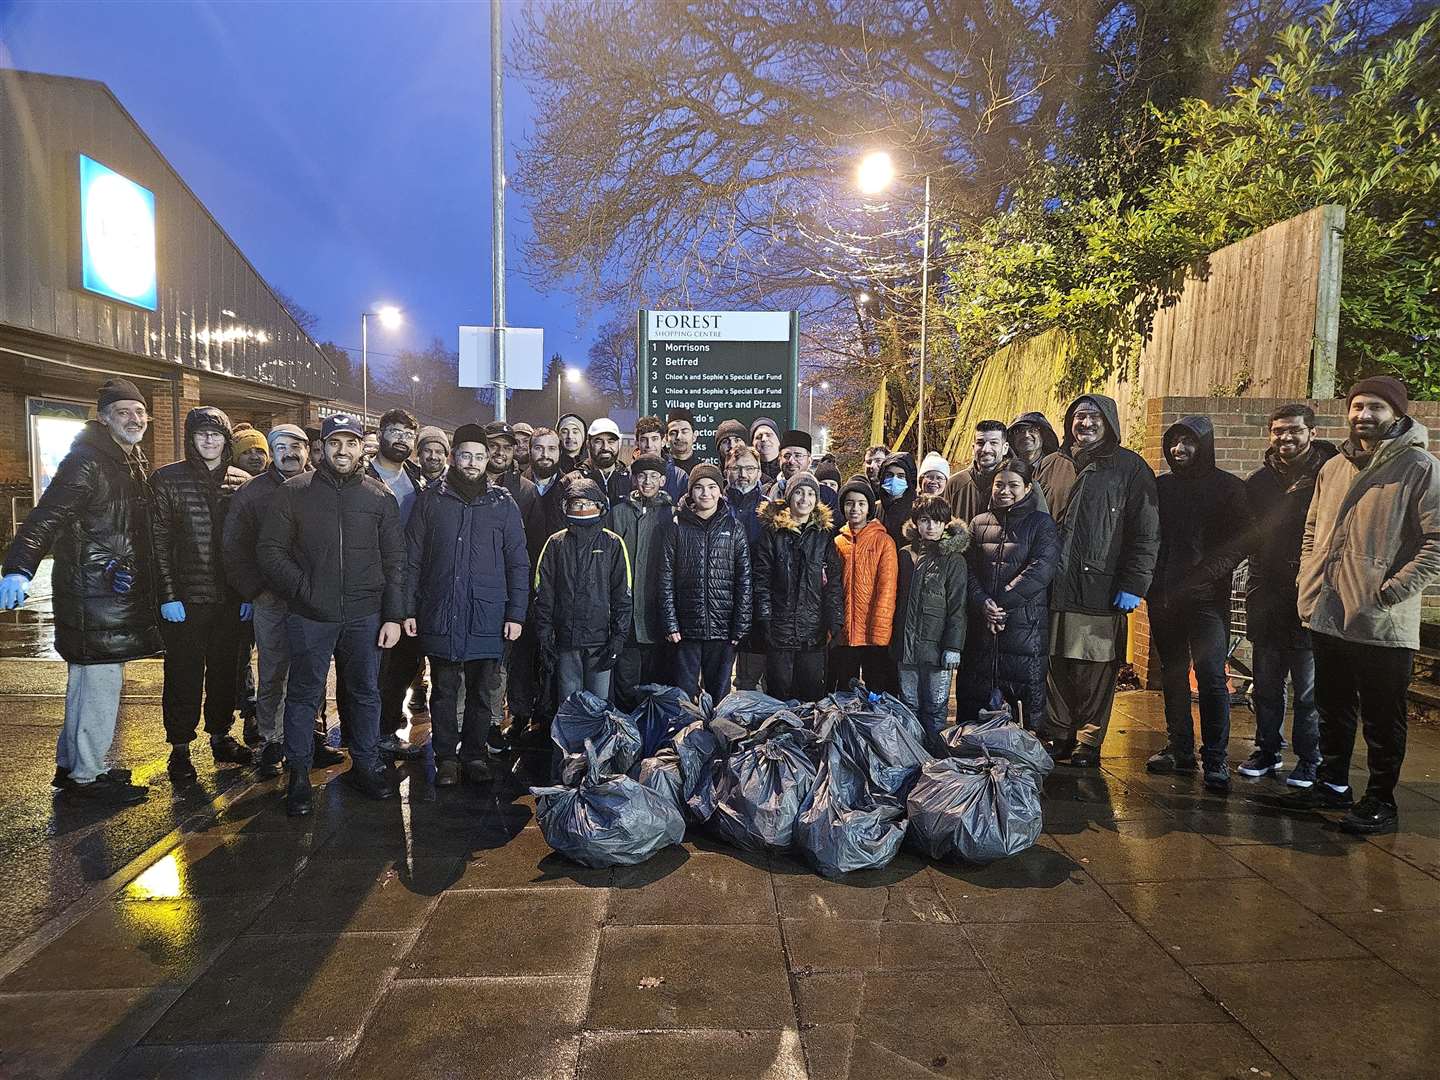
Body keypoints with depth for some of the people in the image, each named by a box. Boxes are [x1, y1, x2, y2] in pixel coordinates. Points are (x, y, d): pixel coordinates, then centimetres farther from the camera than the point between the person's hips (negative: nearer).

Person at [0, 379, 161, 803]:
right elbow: (47, 516, -25)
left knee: (87, 682, 19)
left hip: (118, 595, 10)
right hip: (94, 596, -10)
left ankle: (71, 766, 33)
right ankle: (86, 776, 12)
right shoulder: (86, 462, -14)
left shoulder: (133, 464, 13)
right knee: (100, 686, -2)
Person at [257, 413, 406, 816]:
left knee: (365, 692, 12)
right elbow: (270, 551, -1)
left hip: (365, 616, 2)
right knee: (304, 694, 8)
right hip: (310, 616, -1)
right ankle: (298, 775, 22)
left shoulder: (379, 496, 4)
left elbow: (394, 560, 5)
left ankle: (365, 765, 28)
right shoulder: (294, 491, 0)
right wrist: (304, 589, -12)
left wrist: (394, 615, 0)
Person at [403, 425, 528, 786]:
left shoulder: (503, 503, 4)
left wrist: (516, 614, -2)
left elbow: (518, 563, 4)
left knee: (483, 692, 8)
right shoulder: (430, 499, 4)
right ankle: (446, 757, 22)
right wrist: (408, 609, 0)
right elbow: (412, 559, 5)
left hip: (488, 617, 0)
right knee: (444, 690, 9)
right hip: (440, 615, 0)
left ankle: (474, 753, 23)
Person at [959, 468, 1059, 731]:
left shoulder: (1042, 523, 2)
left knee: (1030, 694, 1)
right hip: (980, 624, 4)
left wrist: (1001, 602, -15)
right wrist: (983, 603, -13)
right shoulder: (979, 523, 12)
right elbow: (968, 569, 4)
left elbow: (1041, 569, -11)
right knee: (972, 698, 10)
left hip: (1026, 625, -3)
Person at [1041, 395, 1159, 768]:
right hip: (1053, 586, 3)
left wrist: (1134, 585, -8)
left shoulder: (1130, 468, 3)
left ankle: (1088, 741, 13)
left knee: (1095, 669, 0)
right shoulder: (1054, 464, 13)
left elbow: (1146, 534, -1)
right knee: (1056, 666, 6)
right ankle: (1059, 736, 19)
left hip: (1101, 588, -3)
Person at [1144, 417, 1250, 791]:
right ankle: (1180, 748, 18)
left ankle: (1215, 758, -1)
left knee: (1211, 677, -7)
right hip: (1163, 597, 4)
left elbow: (1239, 540, -3)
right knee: (1172, 674, 9)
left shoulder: (1228, 488, 2)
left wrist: (1206, 574, -15)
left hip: (1206, 597, -4)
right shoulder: (1160, 486, 13)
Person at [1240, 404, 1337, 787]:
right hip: (1266, 597, 4)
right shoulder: (1259, 481, 9)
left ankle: (1309, 760, 19)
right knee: (1265, 684, 13)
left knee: (1309, 689, 5)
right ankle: (1267, 751, 26)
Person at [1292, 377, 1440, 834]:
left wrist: (1388, 592, -18)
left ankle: (1380, 801, 20)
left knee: (1382, 719, 7)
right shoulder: (1333, 468, 11)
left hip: (1383, 623, -6)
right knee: (1332, 709, 18)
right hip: (1327, 617, 6)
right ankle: (1334, 784, 32)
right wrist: (1308, 582, 8)